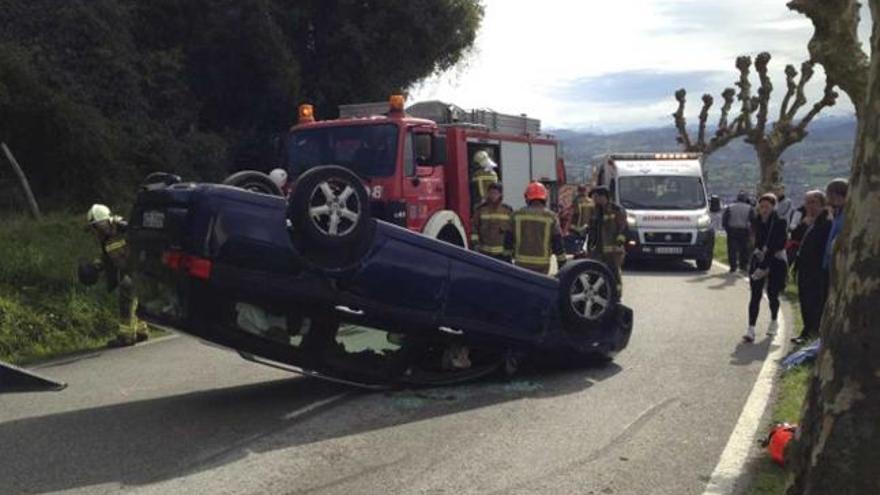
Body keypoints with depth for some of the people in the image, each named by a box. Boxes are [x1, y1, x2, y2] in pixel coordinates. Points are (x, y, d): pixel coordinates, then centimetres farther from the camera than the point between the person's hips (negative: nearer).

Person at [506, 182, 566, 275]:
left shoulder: (517, 215, 2)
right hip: (542, 264, -1)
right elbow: (558, 242, -2)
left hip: (521, 262, 1)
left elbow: (509, 239, 6)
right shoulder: (551, 217, -2)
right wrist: (562, 263, 6)